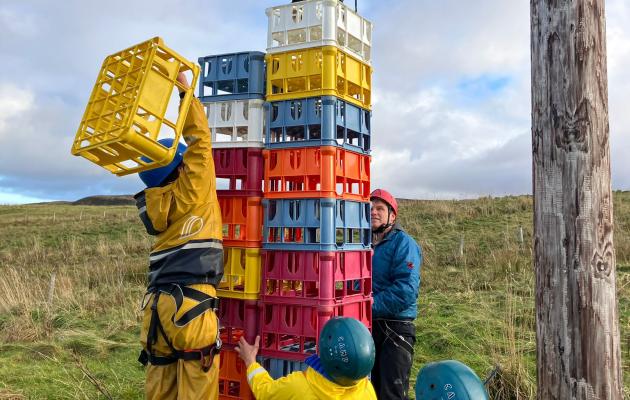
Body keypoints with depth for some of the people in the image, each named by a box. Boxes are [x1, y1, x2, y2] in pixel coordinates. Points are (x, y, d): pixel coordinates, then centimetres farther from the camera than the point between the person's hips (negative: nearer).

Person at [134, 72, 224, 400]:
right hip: (189, 303, -7)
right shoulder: (191, 191, -3)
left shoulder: (156, 202, 15)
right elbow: (199, 140, -1)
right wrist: (186, 91, 6)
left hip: (157, 303, 7)